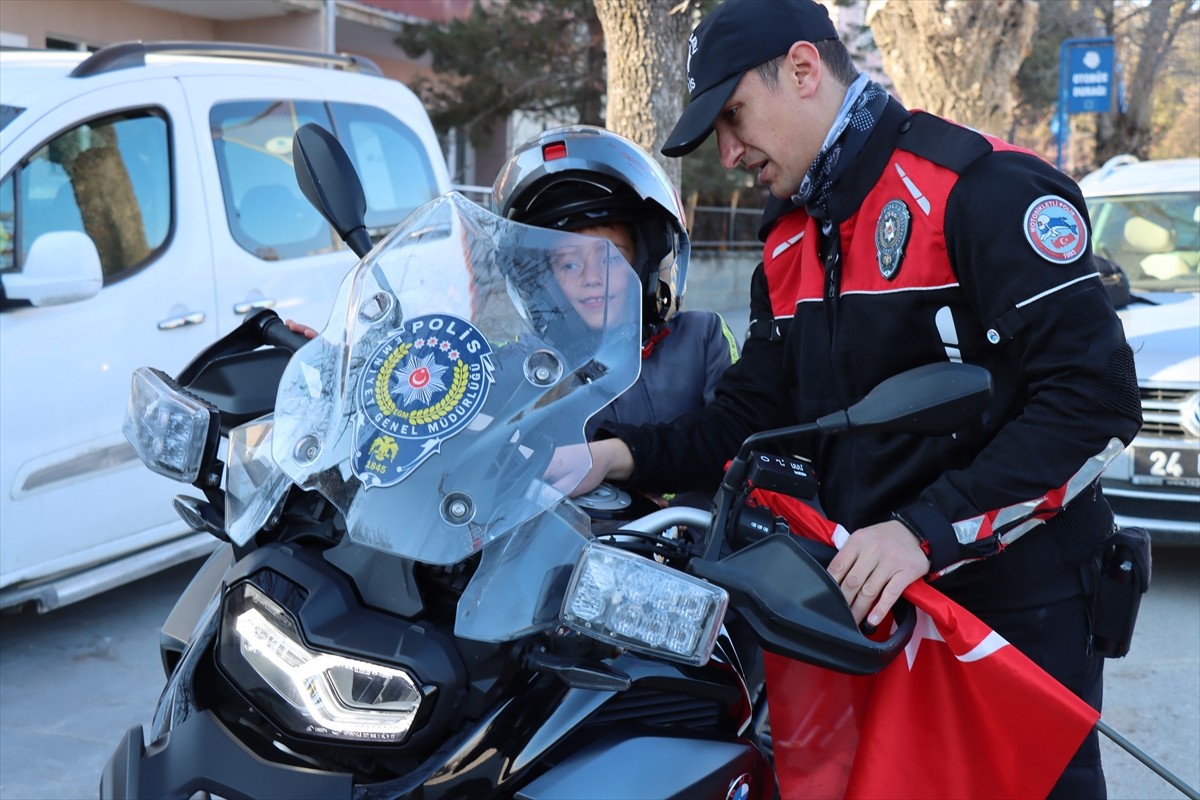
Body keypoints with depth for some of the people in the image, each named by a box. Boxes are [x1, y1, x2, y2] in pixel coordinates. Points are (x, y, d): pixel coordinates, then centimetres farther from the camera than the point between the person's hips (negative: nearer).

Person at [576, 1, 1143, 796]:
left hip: (1016, 609, -7)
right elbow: (751, 415, 11)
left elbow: (1096, 397, -21)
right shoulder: (789, 246, 10)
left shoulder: (985, 188, -15)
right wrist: (622, 455, -5)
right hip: (865, 602, 7)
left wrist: (928, 531, -26)